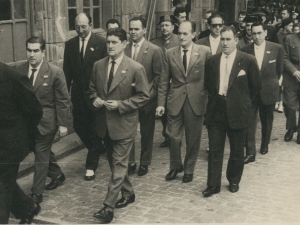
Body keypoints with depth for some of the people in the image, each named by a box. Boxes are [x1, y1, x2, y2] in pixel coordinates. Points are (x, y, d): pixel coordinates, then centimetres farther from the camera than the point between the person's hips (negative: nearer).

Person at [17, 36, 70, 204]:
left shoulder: (55, 72, -14)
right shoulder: (20, 70, -2)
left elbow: (63, 100, -10)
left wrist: (63, 124, -11)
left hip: (46, 121, -5)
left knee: (41, 156, 2)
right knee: (44, 152, 21)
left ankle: (37, 193, 13)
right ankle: (57, 175, 44)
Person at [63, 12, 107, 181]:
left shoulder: (101, 43, -7)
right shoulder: (70, 44, 5)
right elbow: (67, 70, 8)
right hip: (78, 92, 4)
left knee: (94, 127, 4)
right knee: (78, 126, 9)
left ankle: (91, 165, 15)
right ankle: (99, 148, 36)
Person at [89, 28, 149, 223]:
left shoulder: (136, 68, -12)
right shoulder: (99, 66, 3)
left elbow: (144, 96, -10)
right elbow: (92, 89, 15)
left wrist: (120, 105, -18)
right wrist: (95, 98, -7)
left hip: (124, 124, -6)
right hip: (104, 123, 6)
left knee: (119, 165, -3)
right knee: (115, 162, 18)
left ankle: (109, 206, 0)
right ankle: (128, 194, 37)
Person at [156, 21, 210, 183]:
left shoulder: (204, 52, -2)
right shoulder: (170, 54, 3)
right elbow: (164, 81, 5)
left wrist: (209, 100, -3)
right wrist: (161, 103, 0)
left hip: (196, 101, -1)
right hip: (175, 101, 1)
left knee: (193, 139, 9)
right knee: (173, 137, 4)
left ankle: (189, 170, 29)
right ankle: (175, 166, 29)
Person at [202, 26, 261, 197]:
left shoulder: (248, 60, -6)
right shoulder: (212, 61, 4)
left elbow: (256, 85, 2)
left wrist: (243, 101, 7)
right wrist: (216, 97, 10)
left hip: (237, 112, -2)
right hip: (216, 111, 2)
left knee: (237, 151, 11)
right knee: (215, 150, 4)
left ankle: (234, 181, 29)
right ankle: (213, 184, 12)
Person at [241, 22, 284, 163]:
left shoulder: (277, 49, -6)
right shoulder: (245, 50, -6)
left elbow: (280, 68, 7)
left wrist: (273, 82, 13)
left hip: (268, 91, 1)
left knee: (267, 120, 16)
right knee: (249, 121, -5)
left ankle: (265, 145, 37)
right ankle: (250, 153, -2)